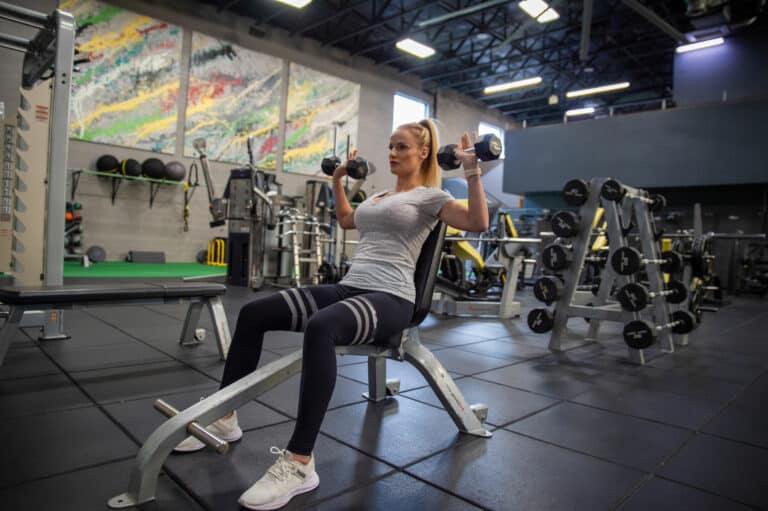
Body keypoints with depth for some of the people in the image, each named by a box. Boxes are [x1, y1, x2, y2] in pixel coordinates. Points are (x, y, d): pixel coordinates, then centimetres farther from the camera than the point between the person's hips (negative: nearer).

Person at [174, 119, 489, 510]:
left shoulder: (430, 196, 2)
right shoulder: (379, 196, 24)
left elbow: (478, 223, -13)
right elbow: (346, 219, 42)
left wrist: (472, 171, -18)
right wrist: (338, 180, 39)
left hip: (389, 299, -8)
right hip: (348, 287, 8)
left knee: (320, 328, -41)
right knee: (253, 314, -5)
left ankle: (299, 464, -34)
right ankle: (224, 418, 6)